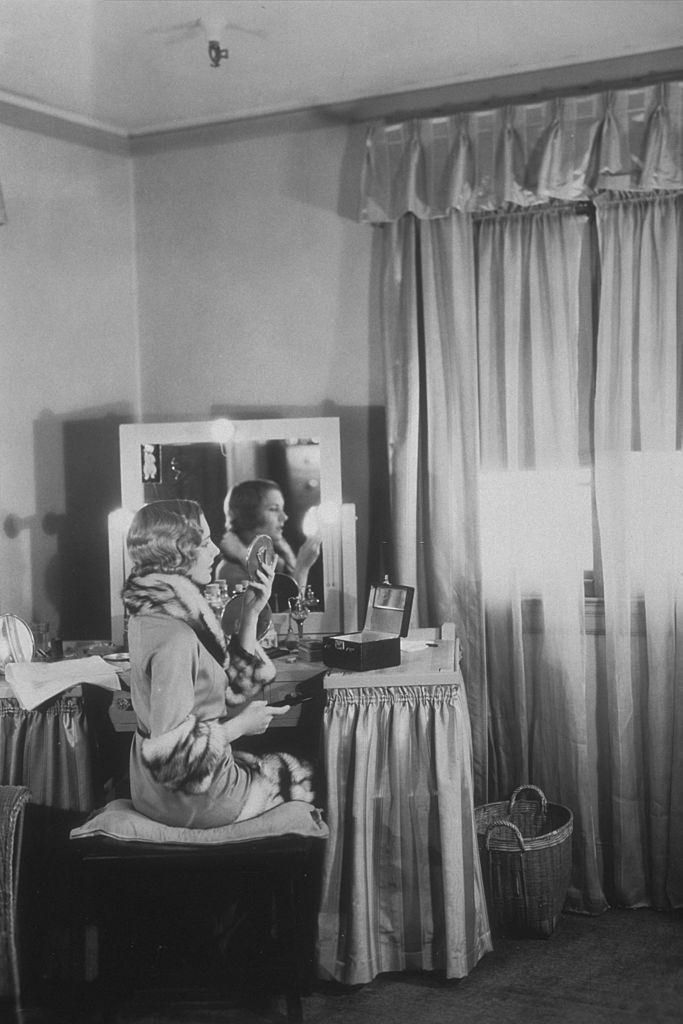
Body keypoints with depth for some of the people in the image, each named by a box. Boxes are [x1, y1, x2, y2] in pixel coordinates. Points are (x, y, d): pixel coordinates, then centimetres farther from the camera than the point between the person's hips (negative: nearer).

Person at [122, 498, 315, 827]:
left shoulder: (155, 613, 3)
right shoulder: (174, 639, -28)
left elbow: (231, 688, 8)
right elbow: (171, 748, -29)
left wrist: (250, 614, 1)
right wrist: (240, 726, -16)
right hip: (192, 800, -9)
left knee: (288, 767, 26)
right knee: (304, 778, 14)